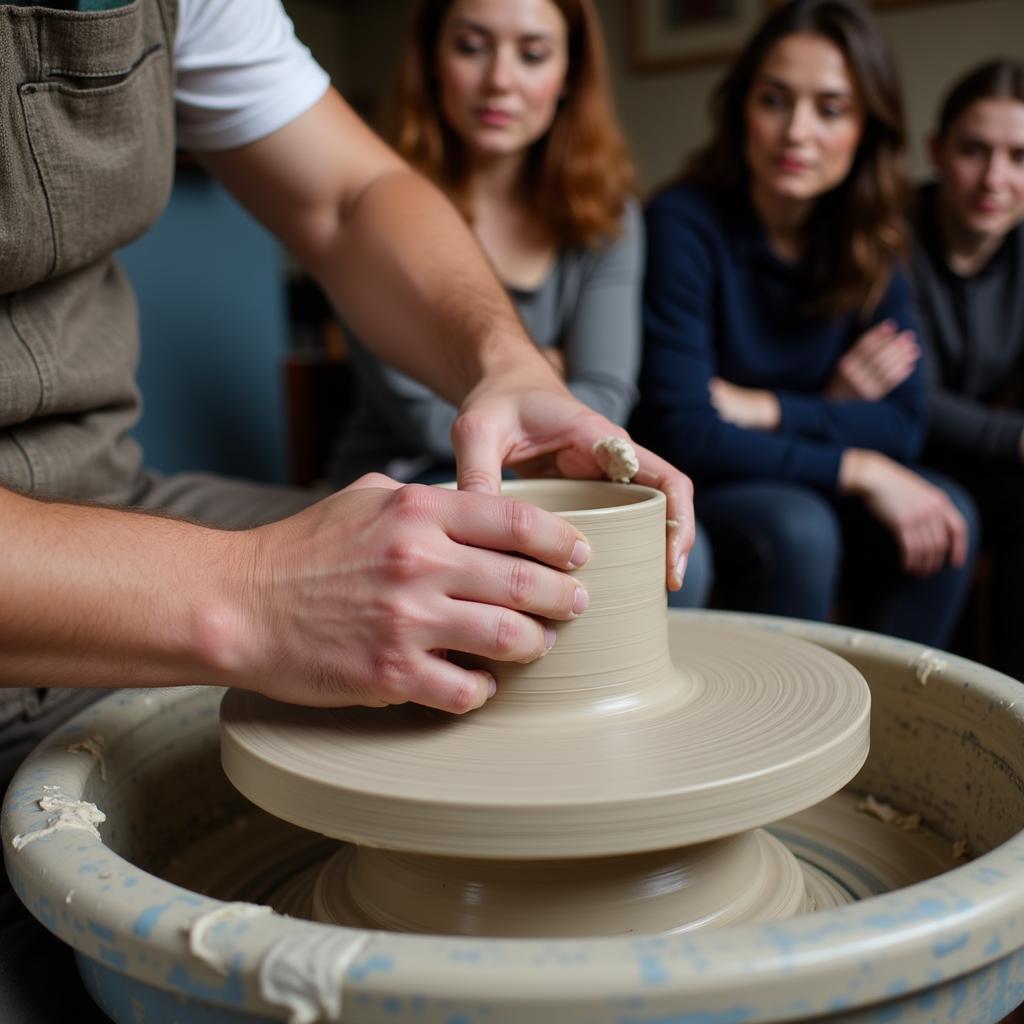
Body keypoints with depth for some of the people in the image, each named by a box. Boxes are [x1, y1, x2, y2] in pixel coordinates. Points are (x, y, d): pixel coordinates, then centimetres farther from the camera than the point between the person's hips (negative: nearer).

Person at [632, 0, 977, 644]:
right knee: (796, 529, -31)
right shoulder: (685, 223, -18)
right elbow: (685, 436, -23)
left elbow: (903, 426, -4)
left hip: (800, 487, 5)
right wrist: (856, 468, -20)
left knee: (946, 514, -15)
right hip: (692, 491, -5)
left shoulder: (870, 246, -1)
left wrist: (764, 410, -18)